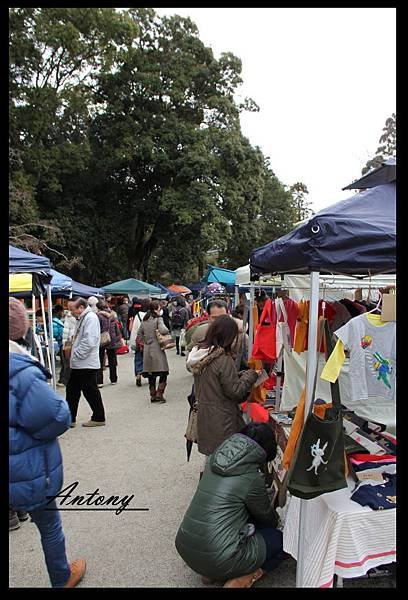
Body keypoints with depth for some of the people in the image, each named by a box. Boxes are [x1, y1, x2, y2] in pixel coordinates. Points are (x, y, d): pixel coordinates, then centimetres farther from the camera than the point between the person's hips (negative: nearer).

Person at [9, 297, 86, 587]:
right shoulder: (19, 370, -30)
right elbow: (57, 418, -28)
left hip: (19, 469, 5)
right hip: (27, 471, -4)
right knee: (49, 526, 21)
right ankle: (62, 579, 44)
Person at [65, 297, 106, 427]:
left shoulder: (91, 318, -16)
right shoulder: (82, 318, 16)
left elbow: (89, 341, -24)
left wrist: (76, 354, -16)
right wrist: (74, 356, 13)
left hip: (87, 364, -10)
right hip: (78, 364, 10)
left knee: (90, 391, 0)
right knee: (72, 390, 14)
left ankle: (98, 418, 13)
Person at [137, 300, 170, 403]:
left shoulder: (144, 320, 10)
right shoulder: (158, 319, -11)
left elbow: (139, 333, 14)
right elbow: (163, 330, -25)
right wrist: (167, 330, -4)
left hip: (147, 349, 7)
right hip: (157, 349, -7)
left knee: (151, 373, 12)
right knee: (163, 372, 2)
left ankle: (153, 395, 18)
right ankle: (159, 394, -3)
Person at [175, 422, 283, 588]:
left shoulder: (215, 460, 4)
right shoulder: (252, 478, -13)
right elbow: (267, 516, 7)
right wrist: (275, 520, 31)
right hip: (217, 560, -6)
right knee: (279, 540, 13)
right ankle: (239, 581, -2)